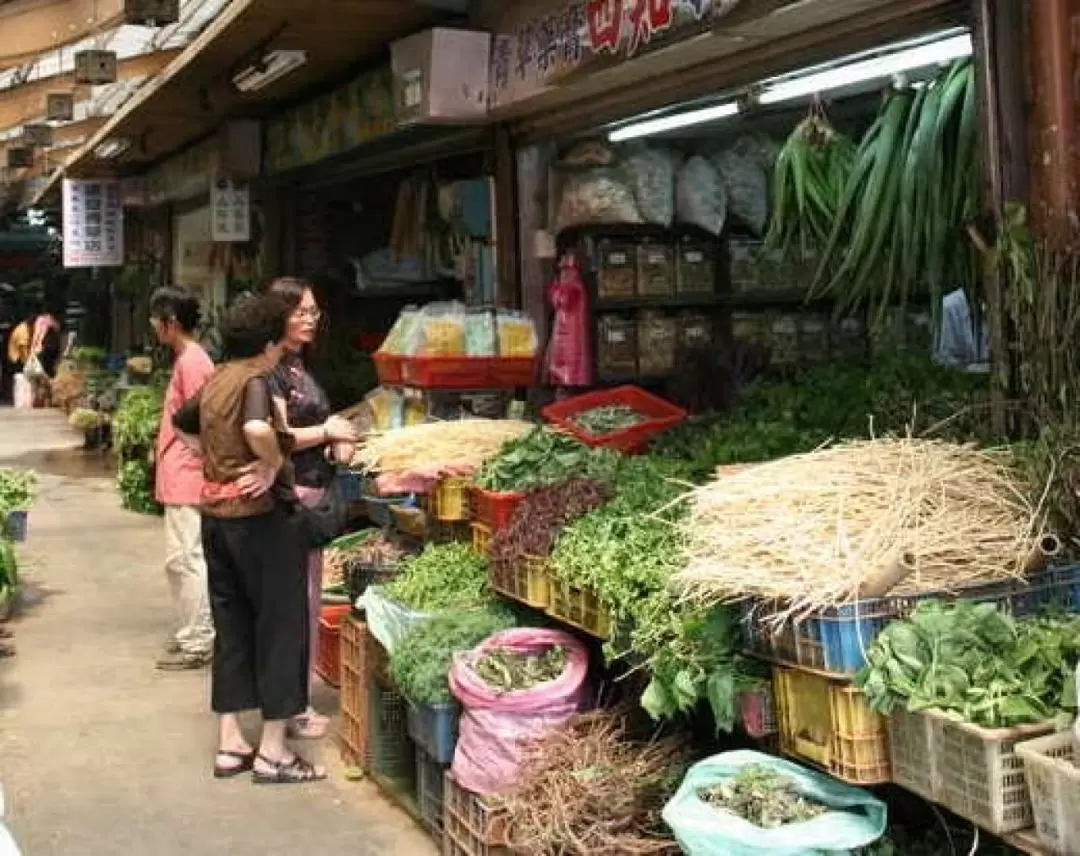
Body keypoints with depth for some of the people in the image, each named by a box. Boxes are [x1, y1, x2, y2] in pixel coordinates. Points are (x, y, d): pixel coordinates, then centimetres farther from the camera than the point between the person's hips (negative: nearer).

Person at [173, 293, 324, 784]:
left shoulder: (214, 381, 11)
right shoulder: (255, 380, -14)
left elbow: (182, 422, 29)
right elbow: (258, 428, -35)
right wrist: (273, 464, -18)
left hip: (216, 513, 8)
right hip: (259, 515, -8)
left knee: (231, 625, 14)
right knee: (280, 626, 2)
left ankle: (230, 744, 21)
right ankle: (272, 752, 7)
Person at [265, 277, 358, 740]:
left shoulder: (301, 366, 15)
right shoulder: (271, 369, -13)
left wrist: (339, 438, 4)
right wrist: (328, 431, -11)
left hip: (313, 491, 10)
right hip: (288, 493, -10)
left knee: (308, 598, 15)